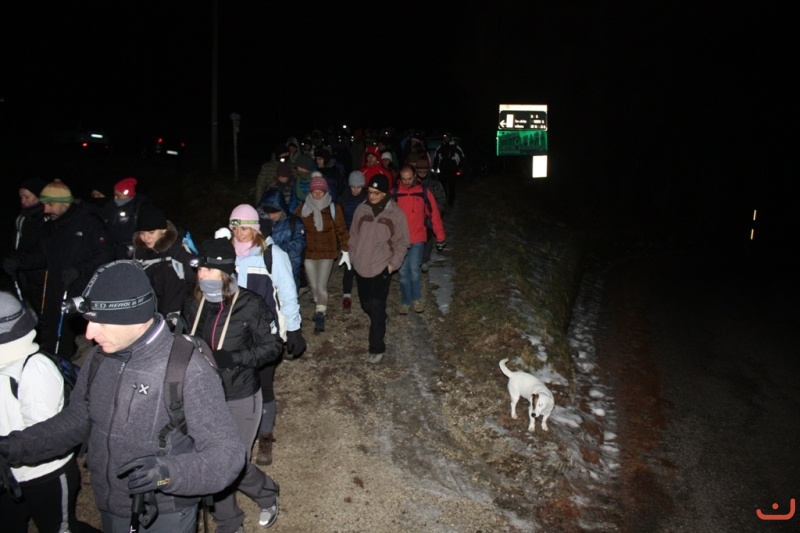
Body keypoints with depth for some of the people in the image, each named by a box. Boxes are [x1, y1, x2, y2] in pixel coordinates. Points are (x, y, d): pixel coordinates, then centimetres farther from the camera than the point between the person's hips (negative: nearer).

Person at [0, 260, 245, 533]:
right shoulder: (100, 357, -5)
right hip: (110, 510, 6)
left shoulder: (188, 370, -27)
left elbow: (227, 454, -25)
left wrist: (170, 472, -40)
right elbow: (76, 418, 9)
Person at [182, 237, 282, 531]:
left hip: (240, 399, -4)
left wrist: (233, 358, -22)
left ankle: (267, 495, 36)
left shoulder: (250, 305, -16)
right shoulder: (193, 305, -2)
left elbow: (273, 346, -11)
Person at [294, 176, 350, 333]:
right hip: (308, 252, 2)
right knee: (313, 285, 12)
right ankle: (319, 306, 40)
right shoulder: (303, 208, -4)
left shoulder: (334, 208, -7)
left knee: (321, 286, -7)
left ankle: (320, 316, 3)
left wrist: (345, 251, -2)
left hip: (327, 252, -2)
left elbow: (341, 230, -1)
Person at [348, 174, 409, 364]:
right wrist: (354, 255, 5)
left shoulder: (396, 213, -9)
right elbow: (354, 234, 11)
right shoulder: (361, 209, 0)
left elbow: (402, 242, -3)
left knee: (377, 309, -8)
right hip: (361, 267, 4)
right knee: (366, 304, 18)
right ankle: (379, 324, 47)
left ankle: (377, 348, 3)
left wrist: (393, 264, -9)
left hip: (382, 269, -4)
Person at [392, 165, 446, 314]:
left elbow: (434, 214, -1)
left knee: (414, 268, -10)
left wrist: (440, 236, 0)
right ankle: (405, 302, 21)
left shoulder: (424, 192, -4)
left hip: (417, 238, -1)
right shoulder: (394, 193, -1)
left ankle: (417, 299, 11)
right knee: (403, 271, 6)